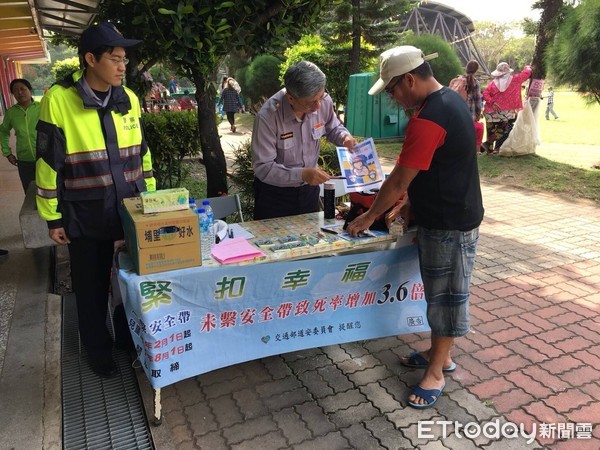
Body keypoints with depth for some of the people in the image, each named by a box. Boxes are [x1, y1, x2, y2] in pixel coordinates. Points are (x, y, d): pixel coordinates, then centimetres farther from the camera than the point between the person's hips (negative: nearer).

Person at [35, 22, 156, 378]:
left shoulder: (129, 99, 1)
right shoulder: (59, 100, -12)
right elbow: (49, 164, -8)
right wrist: (53, 218, -5)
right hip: (85, 217, -3)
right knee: (92, 288, 12)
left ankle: (130, 335, 40)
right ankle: (98, 348, 35)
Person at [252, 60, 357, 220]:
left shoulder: (324, 101, -13)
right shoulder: (268, 116, -26)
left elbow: (333, 128, 9)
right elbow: (262, 168, -25)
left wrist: (345, 137, -14)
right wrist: (301, 174, -36)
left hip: (309, 188, 4)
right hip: (275, 193, -4)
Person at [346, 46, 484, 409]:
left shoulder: (427, 120, -25)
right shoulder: (451, 100, 8)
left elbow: (398, 180, -20)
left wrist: (369, 217, -6)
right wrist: (410, 202, 12)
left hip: (450, 225, -10)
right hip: (447, 215, 10)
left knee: (447, 295, 4)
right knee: (441, 292, 20)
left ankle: (436, 372, 21)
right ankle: (440, 354, 37)